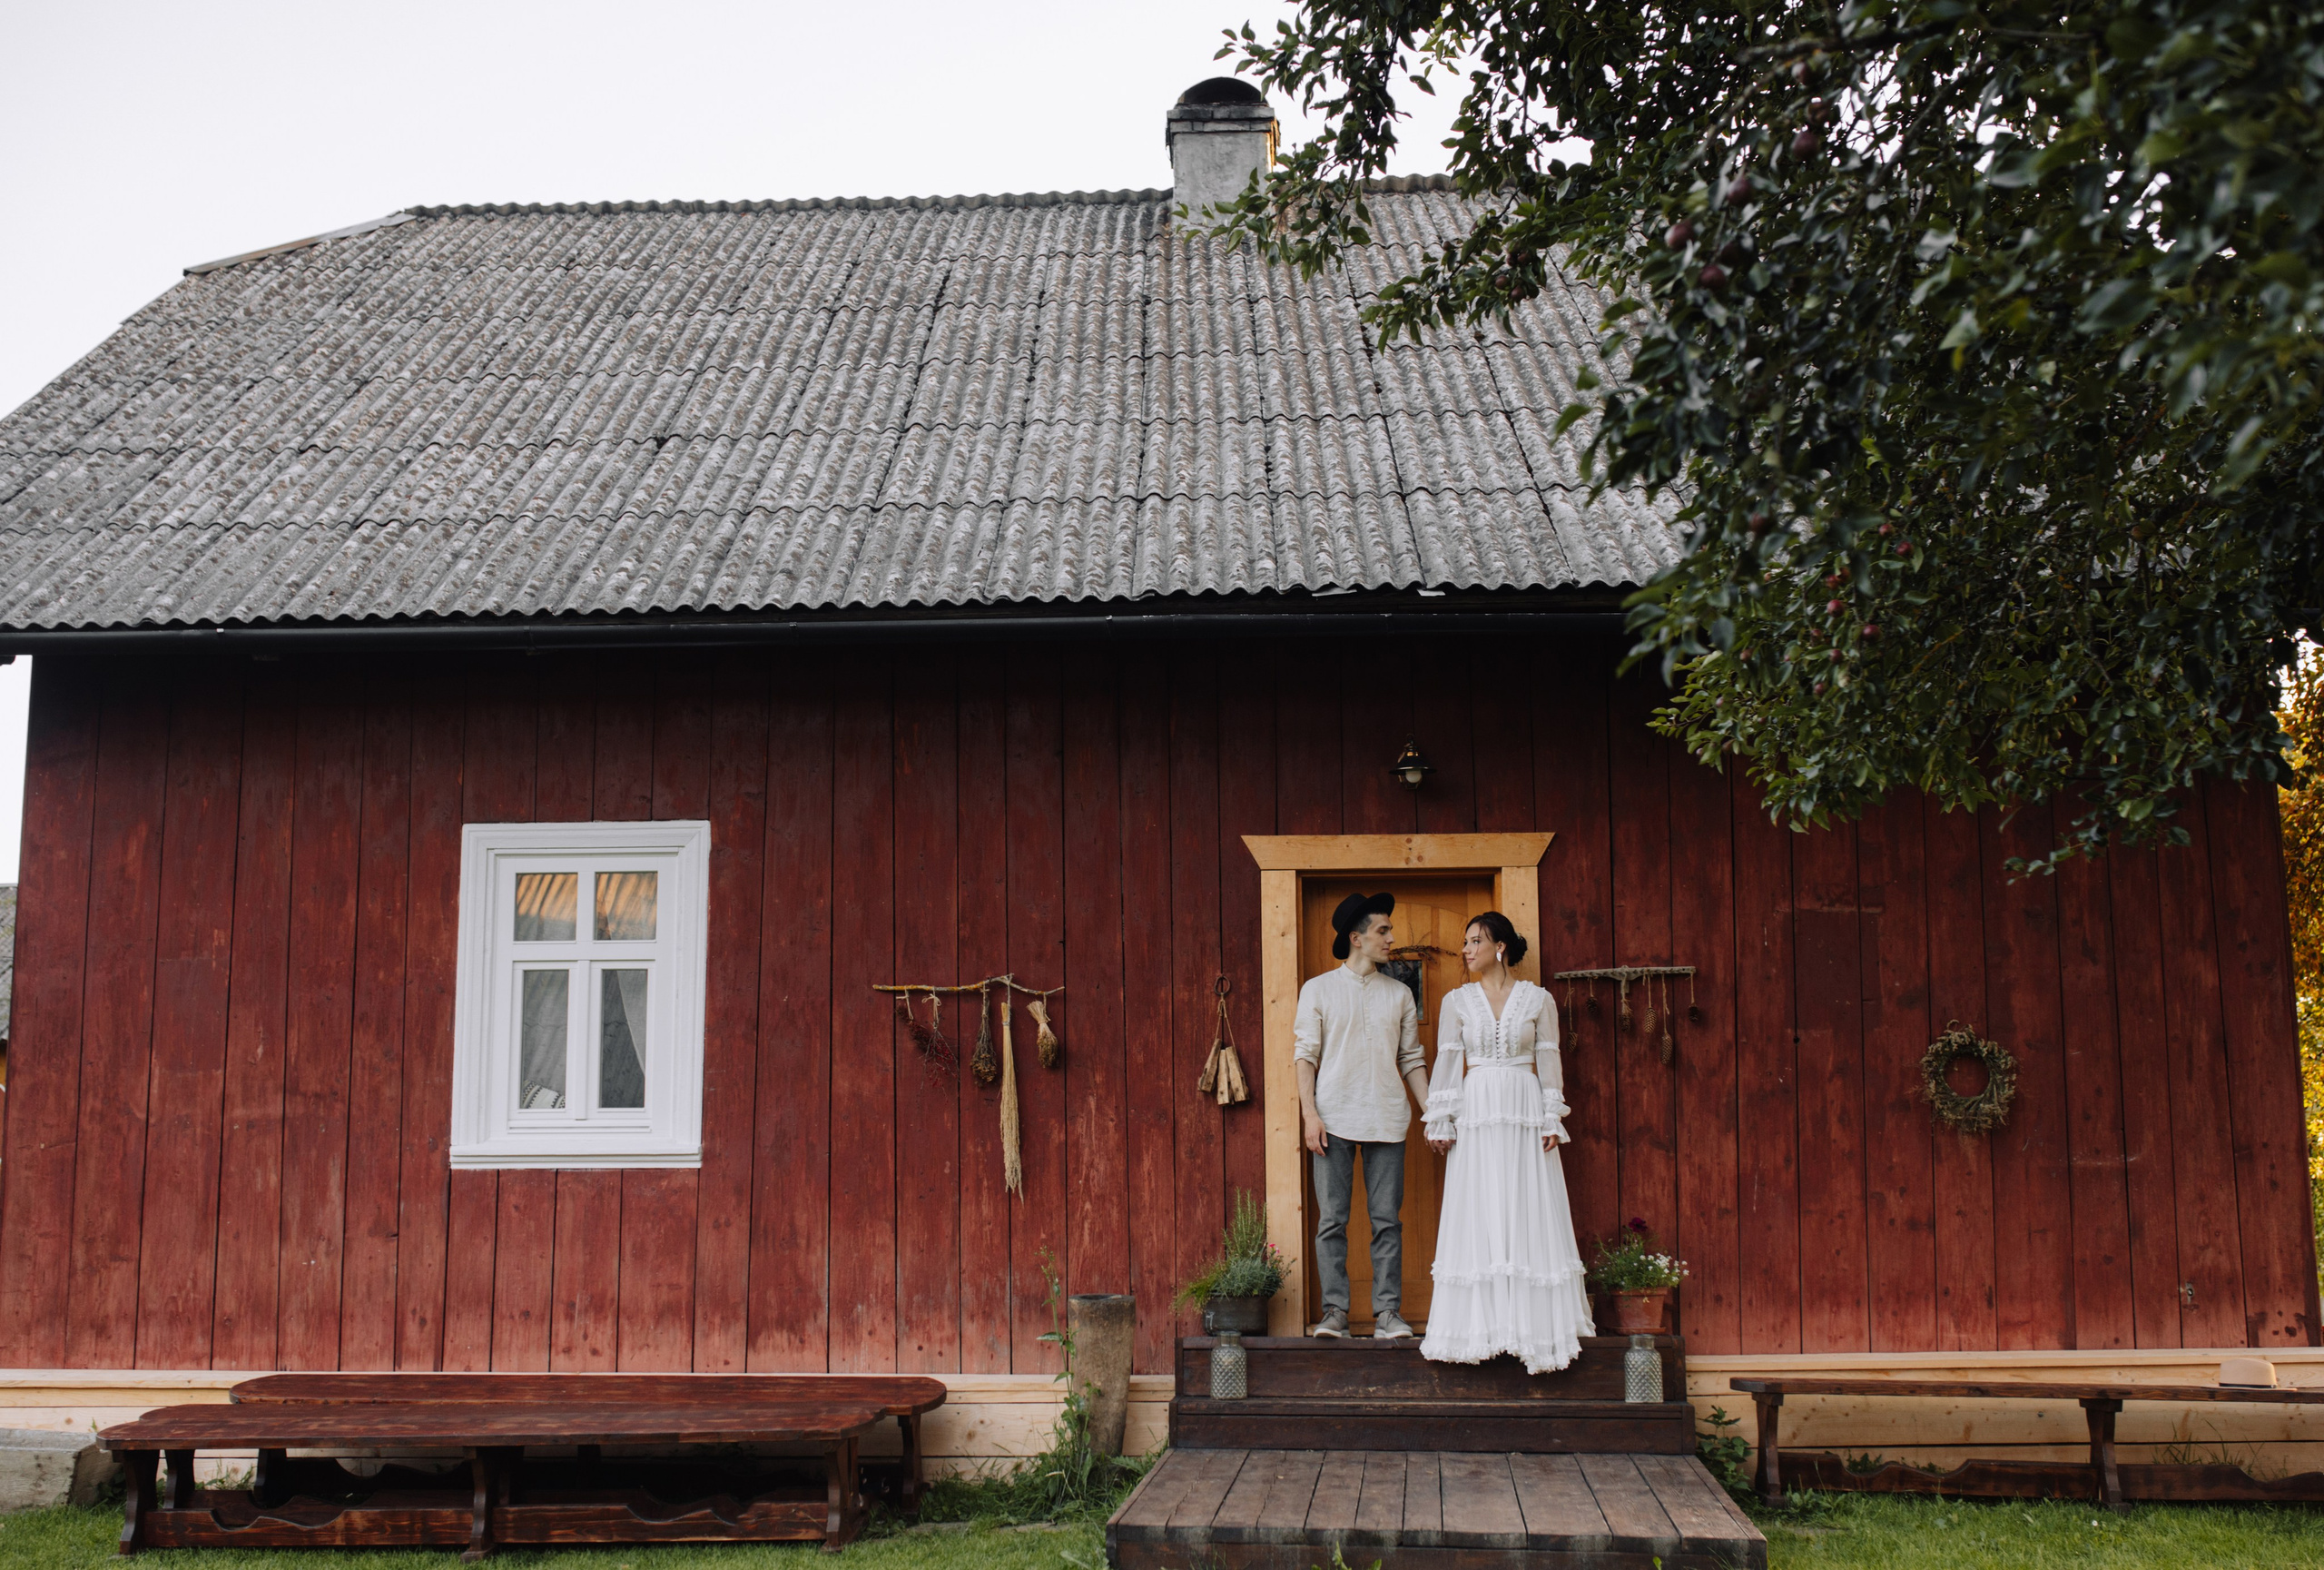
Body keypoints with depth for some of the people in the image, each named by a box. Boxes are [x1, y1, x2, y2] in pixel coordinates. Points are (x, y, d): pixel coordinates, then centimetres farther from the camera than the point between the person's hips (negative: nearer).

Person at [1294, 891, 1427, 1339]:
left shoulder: (1399, 994, 13)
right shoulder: (1319, 989, 6)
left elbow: (1411, 1059, 15)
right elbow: (1305, 1054, 1)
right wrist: (1309, 1113, -9)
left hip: (1386, 1121, 2)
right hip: (1334, 1119, -2)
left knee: (1387, 1219, 0)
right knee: (1332, 1219, -2)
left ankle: (1388, 1311, 5)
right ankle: (1334, 1311, 3)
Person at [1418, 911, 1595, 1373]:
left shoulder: (1538, 1000, 4)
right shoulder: (1458, 1000, 7)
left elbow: (1548, 1061, 4)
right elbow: (1448, 1062, 6)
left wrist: (1552, 1120, -2)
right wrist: (1440, 1122, 1)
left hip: (1525, 1112, -1)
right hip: (1477, 1113, 1)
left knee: (1528, 1213, -2)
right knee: (1478, 1217, -1)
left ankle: (1533, 1319, 6)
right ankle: (1481, 1320, 3)